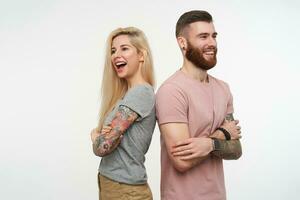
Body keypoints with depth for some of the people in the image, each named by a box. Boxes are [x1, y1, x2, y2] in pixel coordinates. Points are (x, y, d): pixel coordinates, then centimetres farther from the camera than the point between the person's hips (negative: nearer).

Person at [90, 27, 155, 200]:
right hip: (108, 184, 8)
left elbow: (102, 146, -22)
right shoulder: (124, 94, 7)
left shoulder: (141, 93, -20)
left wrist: (95, 135, -2)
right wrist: (100, 134, -12)